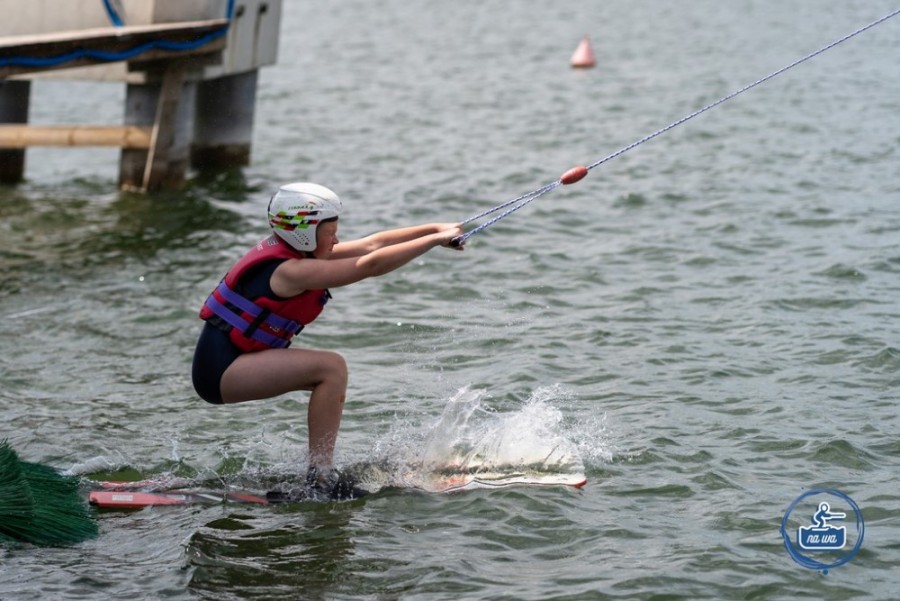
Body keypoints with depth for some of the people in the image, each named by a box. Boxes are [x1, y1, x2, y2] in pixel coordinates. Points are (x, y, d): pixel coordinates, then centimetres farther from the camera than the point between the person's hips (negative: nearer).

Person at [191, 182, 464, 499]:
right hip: (220, 369, -11)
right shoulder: (290, 270, -20)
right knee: (331, 368, -18)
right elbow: (372, 264, -23)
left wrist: (436, 228, 5)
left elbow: (372, 244, 8)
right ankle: (320, 478, -17)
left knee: (331, 377, 14)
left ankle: (320, 472, 13)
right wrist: (436, 239, -19)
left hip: (233, 360, 11)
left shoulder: (296, 252, 8)